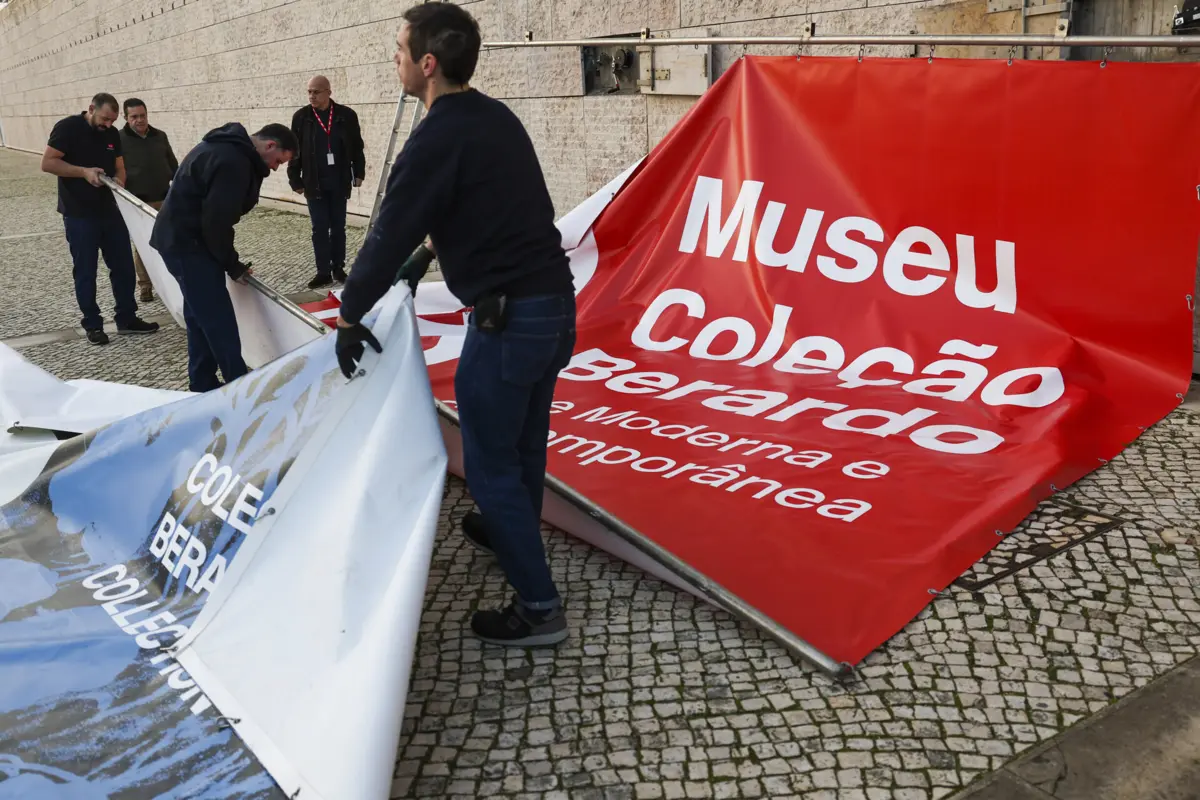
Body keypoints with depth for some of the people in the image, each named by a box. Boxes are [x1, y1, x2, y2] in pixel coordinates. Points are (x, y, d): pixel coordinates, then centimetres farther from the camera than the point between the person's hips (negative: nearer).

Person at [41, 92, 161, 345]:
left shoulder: (112, 134, 7)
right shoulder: (67, 128, -10)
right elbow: (47, 163, -14)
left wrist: (118, 179, -9)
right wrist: (84, 172, -24)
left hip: (109, 210, 6)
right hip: (79, 215, -6)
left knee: (123, 265, 8)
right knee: (85, 271, 3)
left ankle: (126, 318, 19)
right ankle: (92, 325, 13)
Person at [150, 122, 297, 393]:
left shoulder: (229, 148, 11)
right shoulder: (233, 161, -23)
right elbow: (216, 223, -23)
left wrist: (229, 261, 11)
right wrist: (233, 266, -10)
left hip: (181, 239, 11)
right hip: (187, 244, -11)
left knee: (201, 316, 16)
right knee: (220, 321, -7)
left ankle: (203, 386, 24)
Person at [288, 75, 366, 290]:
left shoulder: (346, 115, -1)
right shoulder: (301, 117, 0)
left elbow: (357, 146, 7)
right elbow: (294, 151, 3)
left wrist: (359, 172, 5)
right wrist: (295, 180, 0)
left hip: (339, 182, 0)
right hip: (314, 183, 0)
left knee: (338, 227, 9)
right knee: (320, 229, 0)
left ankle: (338, 268, 20)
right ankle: (323, 272, 5)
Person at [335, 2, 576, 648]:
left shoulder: (438, 138, -16)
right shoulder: (497, 118, 10)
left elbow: (390, 232, -12)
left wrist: (350, 315, 1)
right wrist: (428, 255, 32)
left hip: (507, 317, -9)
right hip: (555, 303, 9)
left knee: (490, 462, 1)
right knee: (524, 443, 25)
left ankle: (538, 607, 6)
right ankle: (512, 535, 46)